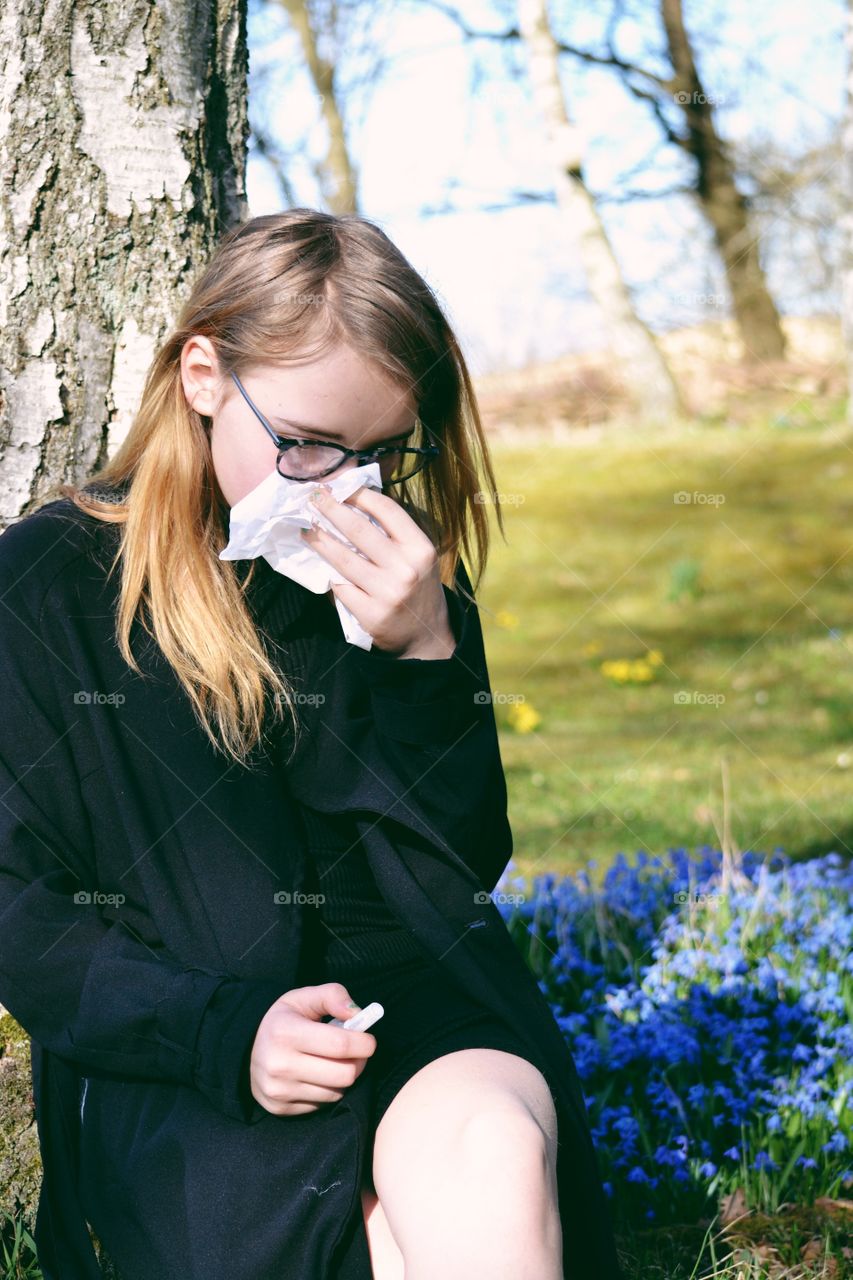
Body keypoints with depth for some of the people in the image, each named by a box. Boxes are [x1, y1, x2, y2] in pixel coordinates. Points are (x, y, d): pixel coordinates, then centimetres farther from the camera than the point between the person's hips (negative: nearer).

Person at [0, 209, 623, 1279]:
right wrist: (224, 1032, -17)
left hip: (413, 997, 3)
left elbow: (465, 867, 7)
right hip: (174, 1056, -2)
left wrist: (427, 658, -11)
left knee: (489, 1155, -32)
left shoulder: (399, 580, 8)